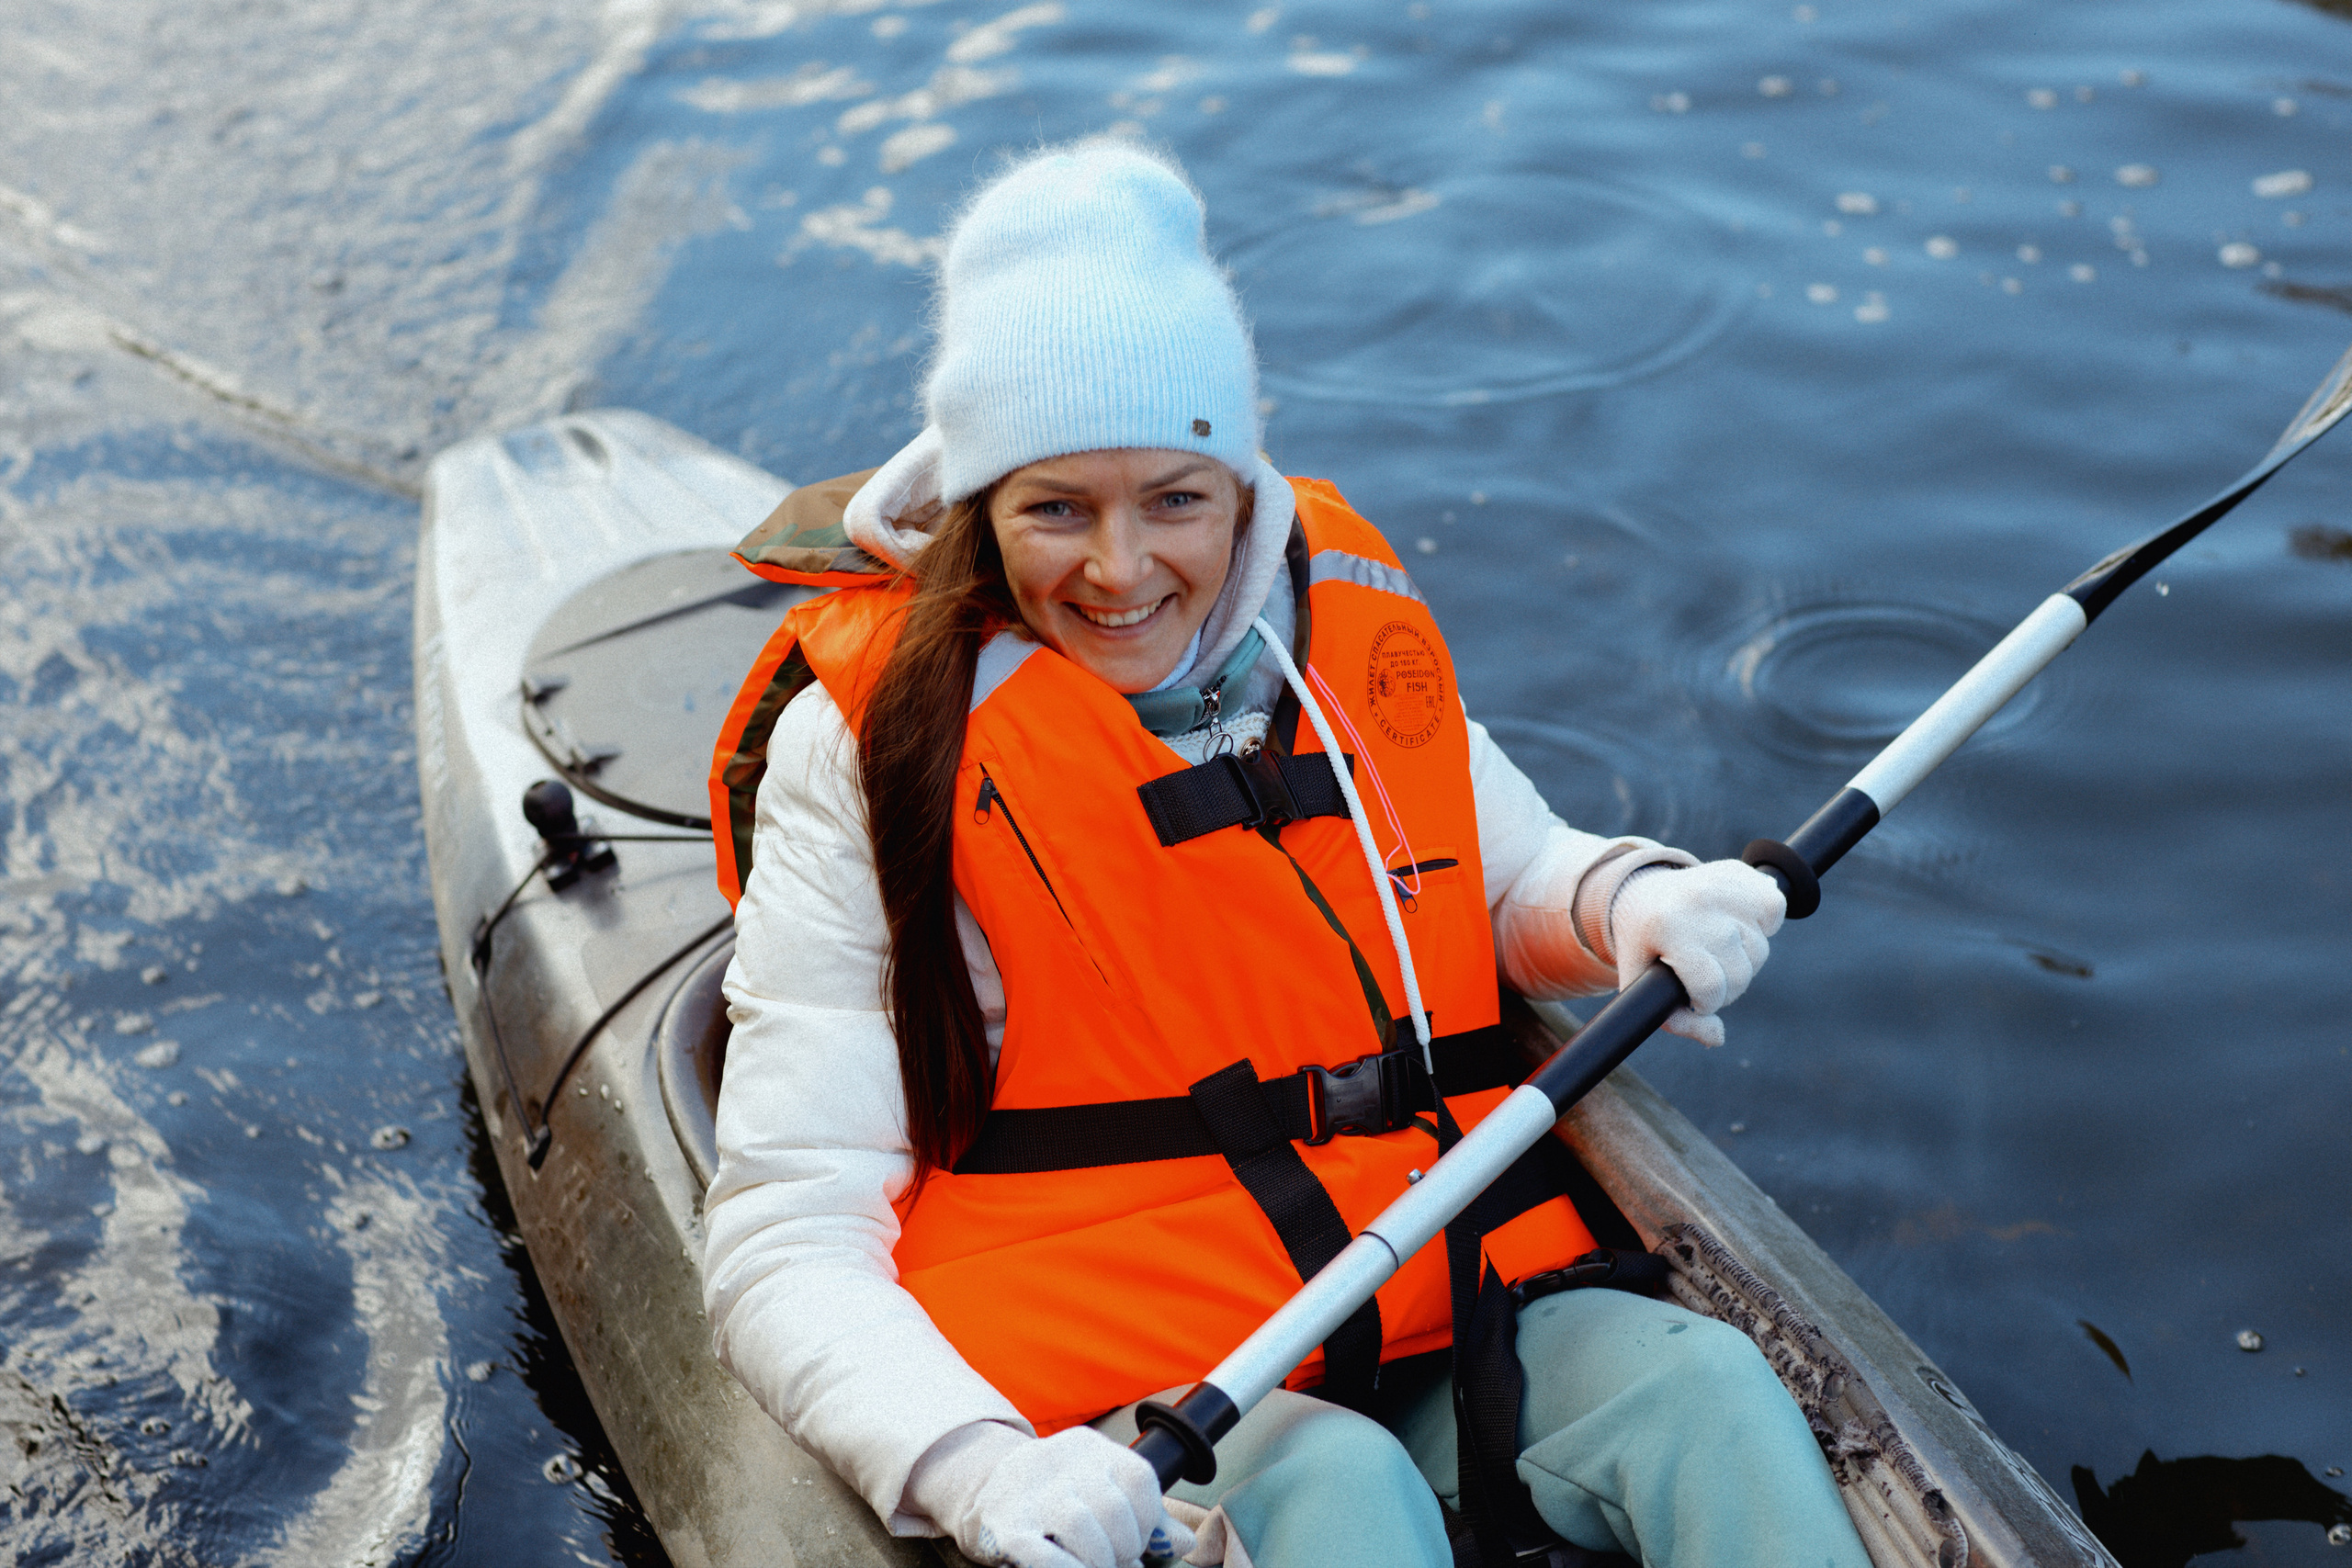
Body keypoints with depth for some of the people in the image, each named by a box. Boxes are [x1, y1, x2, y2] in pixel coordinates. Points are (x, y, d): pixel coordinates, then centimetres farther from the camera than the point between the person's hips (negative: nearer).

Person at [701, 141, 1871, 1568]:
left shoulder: (1345, 621, 7)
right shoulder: (872, 744, -6)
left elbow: (1512, 873, 23)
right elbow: (783, 1247, -10)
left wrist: (1627, 899, -3)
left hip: (1444, 1302, 5)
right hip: (1111, 1406, -4)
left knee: (1700, 1385, -22)